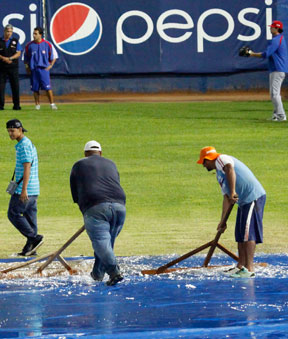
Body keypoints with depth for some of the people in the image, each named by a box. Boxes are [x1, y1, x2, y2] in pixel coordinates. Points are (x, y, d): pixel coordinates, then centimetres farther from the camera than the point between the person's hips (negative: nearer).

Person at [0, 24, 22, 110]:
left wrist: (10, 58, -14)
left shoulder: (15, 41, 9)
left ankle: (16, 105, 5)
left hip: (13, 67, 0)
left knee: (15, 86, -1)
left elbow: (18, 53, 1)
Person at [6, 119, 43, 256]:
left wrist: (24, 189, -26)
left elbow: (27, 168, -22)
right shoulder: (30, 144, 18)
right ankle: (30, 248, 8)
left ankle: (34, 238, -9)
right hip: (33, 190, 10)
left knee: (13, 214, -5)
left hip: (25, 188, -10)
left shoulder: (24, 145, -15)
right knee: (30, 217, 8)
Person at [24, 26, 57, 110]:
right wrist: (27, 67, 4)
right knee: (35, 88, 2)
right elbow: (26, 58, 16)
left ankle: (52, 104, -5)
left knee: (47, 87, -10)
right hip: (33, 70, 2)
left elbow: (54, 56, 11)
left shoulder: (47, 44, 2)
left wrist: (50, 65, 0)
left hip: (44, 69, -2)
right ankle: (37, 104, 11)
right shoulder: (29, 45, 7)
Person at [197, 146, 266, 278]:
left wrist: (232, 192, -35)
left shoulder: (222, 159, -4)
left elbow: (230, 169, -27)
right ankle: (241, 266, 24)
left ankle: (249, 269, -15)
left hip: (253, 197, -10)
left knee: (248, 232, -13)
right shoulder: (220, 174, 25)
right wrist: (223, 221, 26)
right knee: (240, 233, 15)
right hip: (244, 201, 10)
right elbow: (226, 198, 27)